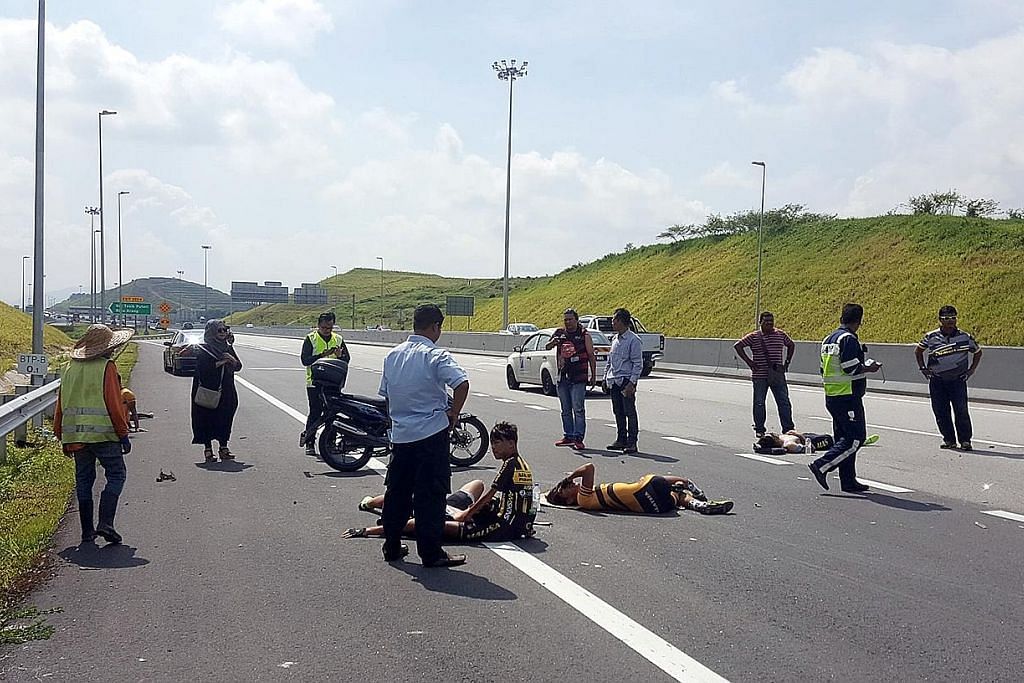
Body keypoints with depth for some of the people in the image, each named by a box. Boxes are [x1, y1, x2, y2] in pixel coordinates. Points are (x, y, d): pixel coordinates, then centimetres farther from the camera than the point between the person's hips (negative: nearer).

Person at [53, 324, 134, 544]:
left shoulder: (71, 369, 12)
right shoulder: (107, 367, -8)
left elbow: (61, 405, 15)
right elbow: (114, 404, -11)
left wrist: (62, 436, 22)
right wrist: (123, 434, -5)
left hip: (75, 434, 6)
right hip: (103, 434, -6)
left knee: (83, 480, 12)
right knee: (116, 475, 2)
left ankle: (87, 531, 14)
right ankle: (105, 524, -11)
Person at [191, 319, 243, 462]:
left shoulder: (228, 348, 12)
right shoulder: (203, 350, -5)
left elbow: (238, 366, 9)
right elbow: (203, 369, -17)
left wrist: (232, 359, -11)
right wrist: (220, 363, -19)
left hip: (226, 391, 5)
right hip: (208, 391, -5)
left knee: (225, 418, 5)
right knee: (208, 418, -2)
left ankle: (223, 448, 10)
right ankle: (208, 449, 4)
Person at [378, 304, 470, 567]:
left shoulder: (393, 355, 8)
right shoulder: (436, 356, -12)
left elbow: (385, 394, 15)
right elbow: (462, 383, -26)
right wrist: (453, 414, -13)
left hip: (400, 434, 6)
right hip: (431, 434, -6)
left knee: (397, 491, 15)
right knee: (430, 495, -1)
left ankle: (391, 547, 23)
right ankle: (431, 553, 2)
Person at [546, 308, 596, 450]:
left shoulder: (584, 335, 0)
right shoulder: (560, 333, 10)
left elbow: (591, 356, 2)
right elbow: (547, 347, 8)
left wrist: (593, 375, -2)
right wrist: (553, 342, -16)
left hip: (578, 378, -5)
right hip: (562, 377, 5)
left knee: (578, 409, -8)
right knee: (565, 410, 12)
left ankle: (578, 438, -7)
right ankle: (568, 436, 20)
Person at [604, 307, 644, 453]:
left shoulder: (633, 340, -10)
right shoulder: (615, 340, 14)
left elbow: (638, 363, -12)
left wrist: (632, 383, -18)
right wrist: (606, 378, 17)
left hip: (626, 381, -8)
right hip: (613, 381, 8)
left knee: (630, 412, -4)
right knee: (618, 412, 11)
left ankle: (631, 443, -1)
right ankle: (621, 440, 19)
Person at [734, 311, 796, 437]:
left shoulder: (781, 335, 8)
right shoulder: (754, 337, -1)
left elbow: (791, 345, 25)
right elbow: (738, 346, 0)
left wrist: (787, 362, 15)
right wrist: (749, 362, -5)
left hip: (778, 375, 2)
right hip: (760, 376, -2)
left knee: (784, 402, 0)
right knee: (759, 403, 3)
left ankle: (788, 428, 6)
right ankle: (759, 429, 13)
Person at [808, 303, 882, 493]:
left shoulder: (828, 339, 14)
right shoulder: (849, 339, -14)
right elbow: (852, 368, -21)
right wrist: (869, 368, -3)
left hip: (831, 397, 10)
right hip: (848, 397, -10)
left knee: (844, 438, 12)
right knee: (856, 438, -6)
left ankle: (848, 481, 14)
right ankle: (821, 466, -13)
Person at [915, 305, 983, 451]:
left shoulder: (965, 337, -1)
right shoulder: (931, 337, -1)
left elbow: (978, 352, 15)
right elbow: (918, 351, 16)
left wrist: (971, 370, 7)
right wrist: (923, 368, 8)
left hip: (958, 380, -1)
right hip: (937, 381, 1)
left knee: (961, 410, -8)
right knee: (940, 411, 3)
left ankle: (965, 440, 3)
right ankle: (949, 440, 15)